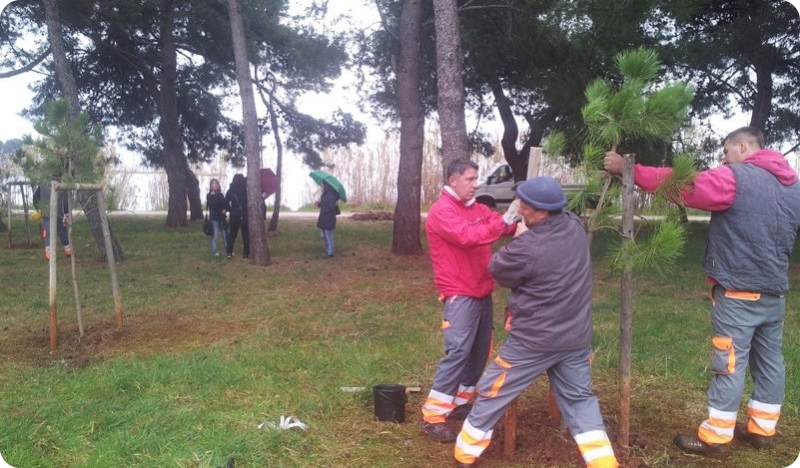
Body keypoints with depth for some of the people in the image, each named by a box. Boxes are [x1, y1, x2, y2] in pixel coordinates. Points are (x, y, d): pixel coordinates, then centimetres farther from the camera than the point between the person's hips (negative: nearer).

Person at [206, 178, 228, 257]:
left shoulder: (221, 195, 12)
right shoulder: (209, 195, 0)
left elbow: (226, 204, 13)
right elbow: (211, 205, -15)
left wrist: (225, 210, -7)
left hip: (222, 217, 4)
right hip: (214, 218, -4)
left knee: (225, 235, 2)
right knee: (215, 235, -6)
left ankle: (227, 250, 11)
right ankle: (214, 251, 2)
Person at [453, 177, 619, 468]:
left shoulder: (528, 246, -25)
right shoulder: (576, 226, -2)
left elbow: (498, 271, -6)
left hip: (534, 340, -6)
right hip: (576, 337, 6)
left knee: (491, 394, 10)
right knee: (579, 399, 20)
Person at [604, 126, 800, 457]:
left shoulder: (735, 178, -14)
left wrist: (627, 169, -9)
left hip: (739, 292, -8)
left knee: (730, 364, -1)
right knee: (769, 360, 15)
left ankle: (715, 437, 8)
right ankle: (762, 429, 28)